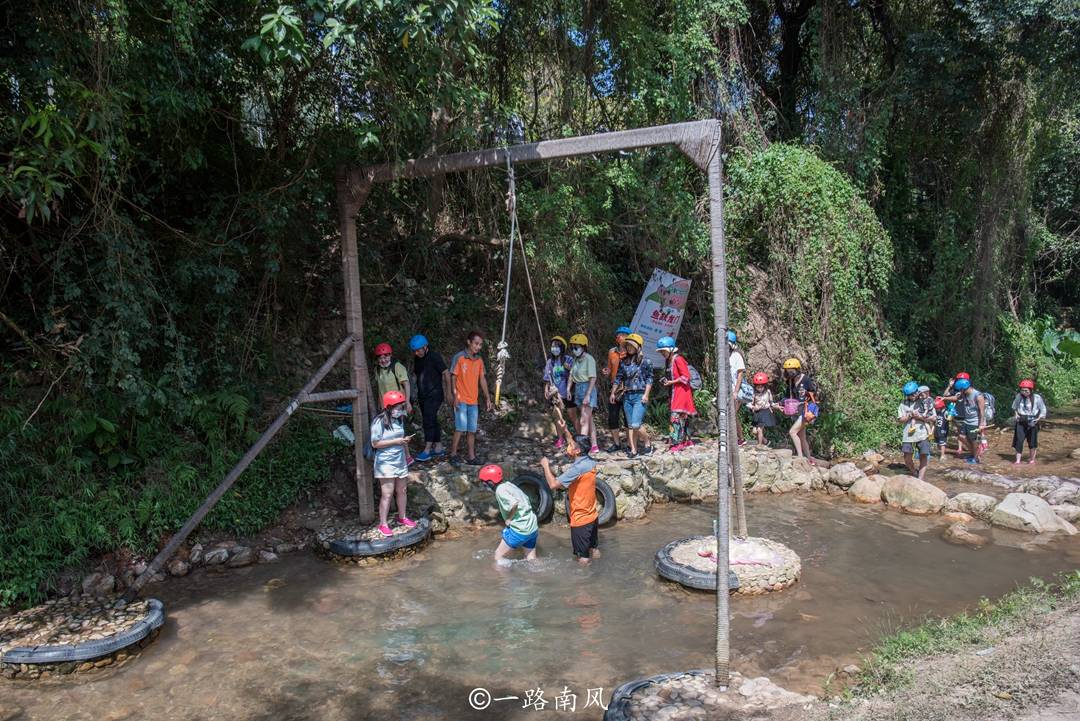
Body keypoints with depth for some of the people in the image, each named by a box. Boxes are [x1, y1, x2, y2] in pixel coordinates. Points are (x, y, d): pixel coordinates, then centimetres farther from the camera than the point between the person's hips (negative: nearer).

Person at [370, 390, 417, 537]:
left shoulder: (400, 420, 7)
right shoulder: (379, 422, -15)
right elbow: (375, 443, -17)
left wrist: (405, 440, 4)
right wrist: (395, 441, -20)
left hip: (400, 461, 7)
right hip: (386, 463, -7)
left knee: (401, 491, 14)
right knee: (387, 494, -6)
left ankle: (402, 517, 31)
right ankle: (383, 524, 3)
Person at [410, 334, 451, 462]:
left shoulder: (434, 356, -11)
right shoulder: (417, 359, 10)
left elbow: (446, 373, -10)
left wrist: (448, 392, -9)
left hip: (434, 395, -8)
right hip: (422, 396, 8)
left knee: (428, 421, -11)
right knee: (432, 421, 11)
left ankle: (427, 450, -8)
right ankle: (438, 448, 18)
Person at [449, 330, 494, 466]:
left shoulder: (479, 360, 10)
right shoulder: (459, 357, -6)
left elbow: (482, 379, 13)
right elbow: (453, 377, -6)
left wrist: (488, 398, 11)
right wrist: (455, 397, -12)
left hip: (474, 401, 5)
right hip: (461, 400, -5)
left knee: (472, 430, 8)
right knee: (460, 428, -9)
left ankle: (471, 457, 14)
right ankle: (453, 455, 1)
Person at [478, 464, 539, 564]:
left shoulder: (500, 489, -13)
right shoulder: (509, 485, 13)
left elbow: (514, 503, -30)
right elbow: (525, 500, 17)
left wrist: (509, 519, -14)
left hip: (519, 529, -8)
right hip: (532, 528, 8)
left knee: (499, 556, 8)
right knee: (531, 560, 20)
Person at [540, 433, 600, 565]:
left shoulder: (577, 468, -27)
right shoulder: (590, 462, -2)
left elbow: (553, 484, -28)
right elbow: (576, 446, 19)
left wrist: (546, 465, -15)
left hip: (580, 520, -8)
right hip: (593, 516, 8)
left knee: (583, 558, 8)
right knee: (594, 550, 22)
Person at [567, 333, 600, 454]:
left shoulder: (589, 359, -14)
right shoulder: (576, 359, 9)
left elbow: (593, 378, -17)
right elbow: (571, 375, 11)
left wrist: (588, 395, -21)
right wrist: (569, 389, 0)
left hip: (587, 388, -8)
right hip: (578, 389, 8)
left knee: (584, 421, -8)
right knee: (589, 419, 13)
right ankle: (594, 446, 20)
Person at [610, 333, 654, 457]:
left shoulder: (645, 361, -3)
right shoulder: (623, 362, 10)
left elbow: (649, 379, -5)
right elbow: (618, 378, 14)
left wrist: (646, 395, -12)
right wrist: (613, 393, 11)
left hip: (639, 396, -5)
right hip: (627, 396, 5)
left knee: (636, 424, -14)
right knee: (630, 425, 4)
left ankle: (647, 444, 8)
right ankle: (633, 450, 9)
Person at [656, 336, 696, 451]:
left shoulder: (678, 359, -14)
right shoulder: (667, 361, 12)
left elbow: (686, 376, -17)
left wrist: (671, 382, -17)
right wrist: (665, 381, 5)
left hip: (682, 391, -9)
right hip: (674, 391, 9)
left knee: (677, 416, -14)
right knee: (683, 416, 14)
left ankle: (676, 443, -16)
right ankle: (687, 440, 23)